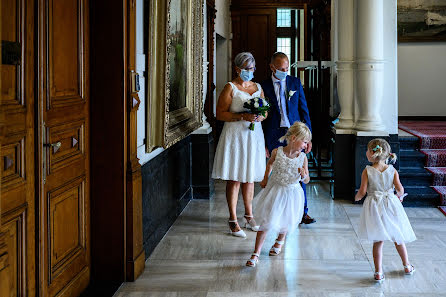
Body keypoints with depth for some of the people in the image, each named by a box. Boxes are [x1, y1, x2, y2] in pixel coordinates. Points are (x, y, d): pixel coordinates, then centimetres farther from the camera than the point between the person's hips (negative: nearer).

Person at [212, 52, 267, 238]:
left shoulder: (258, 87, 13)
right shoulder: (230, 88, -3)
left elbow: (266, 111, 18)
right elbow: (220, 114, -9)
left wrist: (261, 116, -5)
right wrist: (243, 116, -19)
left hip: (254, 136, 5)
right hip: (235, 135, -5)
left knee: (249, 178, 12)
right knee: (234, 179, -4)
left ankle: (249, 216, 23)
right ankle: (233, 220, 2)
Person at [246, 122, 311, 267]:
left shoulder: (302, 158, -11)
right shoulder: (277, 152, -13)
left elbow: (306, 180, -4)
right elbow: (270, 163, 12)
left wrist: (304, 175, -25)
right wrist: (265, 179, 11)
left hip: (291, 193, 1)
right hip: (274, 190, -1)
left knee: (285, 221, 16)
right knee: (266, 221, -5)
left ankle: (280, 241, 51)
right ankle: (256, 254, 0)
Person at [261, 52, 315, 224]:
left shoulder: (295, 83, 5)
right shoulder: (264, 86, 0)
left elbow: (304, 110, 7)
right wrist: (263, 143, 0)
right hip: (275, 136, -1)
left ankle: (302, 212, 8)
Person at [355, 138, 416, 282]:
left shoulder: (367, 171, -9)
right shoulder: (392, 170, -4)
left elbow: (362, 191, -11)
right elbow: (400, 189, -9)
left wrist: (356, 197, 11)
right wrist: (400, 196, 14)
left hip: (375, 207, -2)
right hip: (391, 205, 2)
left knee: (378, 241, 3)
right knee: (398, 239, 17)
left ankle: (378, 272, 2)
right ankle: (407, 266, 32)